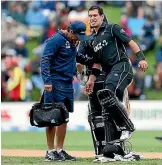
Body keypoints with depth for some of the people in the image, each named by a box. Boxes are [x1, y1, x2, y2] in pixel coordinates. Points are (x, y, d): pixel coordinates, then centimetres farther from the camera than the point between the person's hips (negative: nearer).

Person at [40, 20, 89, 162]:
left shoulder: (73, 41, 14)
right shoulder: (56, 40, -11)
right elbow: (45, 61, -16)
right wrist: (47, 81, -24)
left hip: (68, 83, 8)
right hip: (55, 83, -8)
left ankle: (59, 150, 14)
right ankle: (50, 151, -4)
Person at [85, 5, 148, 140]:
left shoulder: (111, 28, 4)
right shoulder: (94, 40, 25)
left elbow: (130, 42, -5)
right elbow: (97, 63, 25)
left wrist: (141, 58, -17)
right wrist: (91, 80, 13)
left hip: (122, 67, -8)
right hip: (109, 73, 8)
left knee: (107, 95, -29)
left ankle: (127, 126, -26)